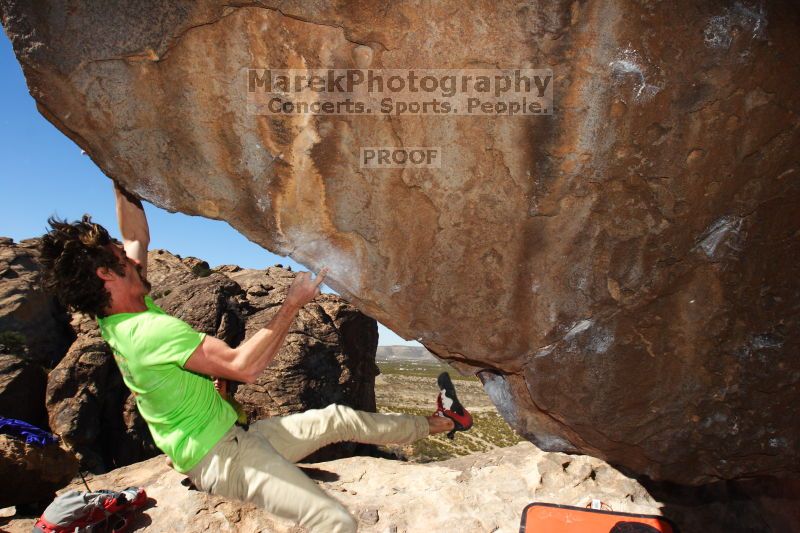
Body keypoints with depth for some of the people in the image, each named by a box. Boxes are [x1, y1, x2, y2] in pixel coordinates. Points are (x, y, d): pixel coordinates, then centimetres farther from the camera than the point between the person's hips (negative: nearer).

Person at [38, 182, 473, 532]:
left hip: (234, 437, 10)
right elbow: (243, 366, -30)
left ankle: (437, 423, 25)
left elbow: (138, 238, 16)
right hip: (220, 458, -10)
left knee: (339, 419, 12)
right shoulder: (151, 330, -28)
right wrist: (292, 305, -24)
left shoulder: (119, 319, 4)